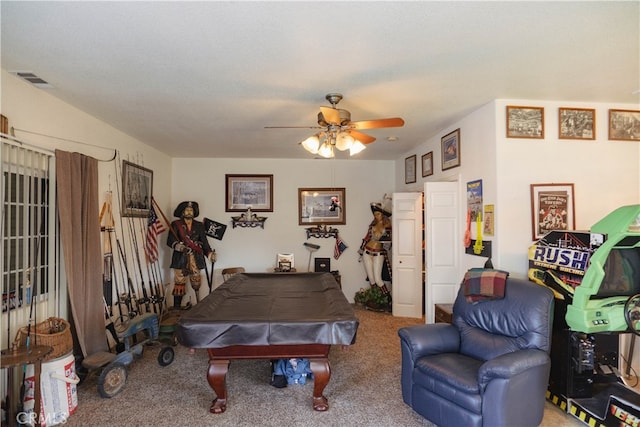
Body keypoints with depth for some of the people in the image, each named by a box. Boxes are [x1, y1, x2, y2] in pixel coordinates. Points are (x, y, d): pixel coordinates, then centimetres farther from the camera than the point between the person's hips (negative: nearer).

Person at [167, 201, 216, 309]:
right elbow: (170, 241, -4)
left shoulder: (199, 225, 12)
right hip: (180, 259, -2)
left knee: (196, 284, 1)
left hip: (195, 259, 2)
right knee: (179, 284, -3)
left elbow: (204, 241, 10)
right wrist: (178, 246, -25)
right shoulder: (176, 224, 4)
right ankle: (176, 308, 6)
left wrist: (210, 253, -5)